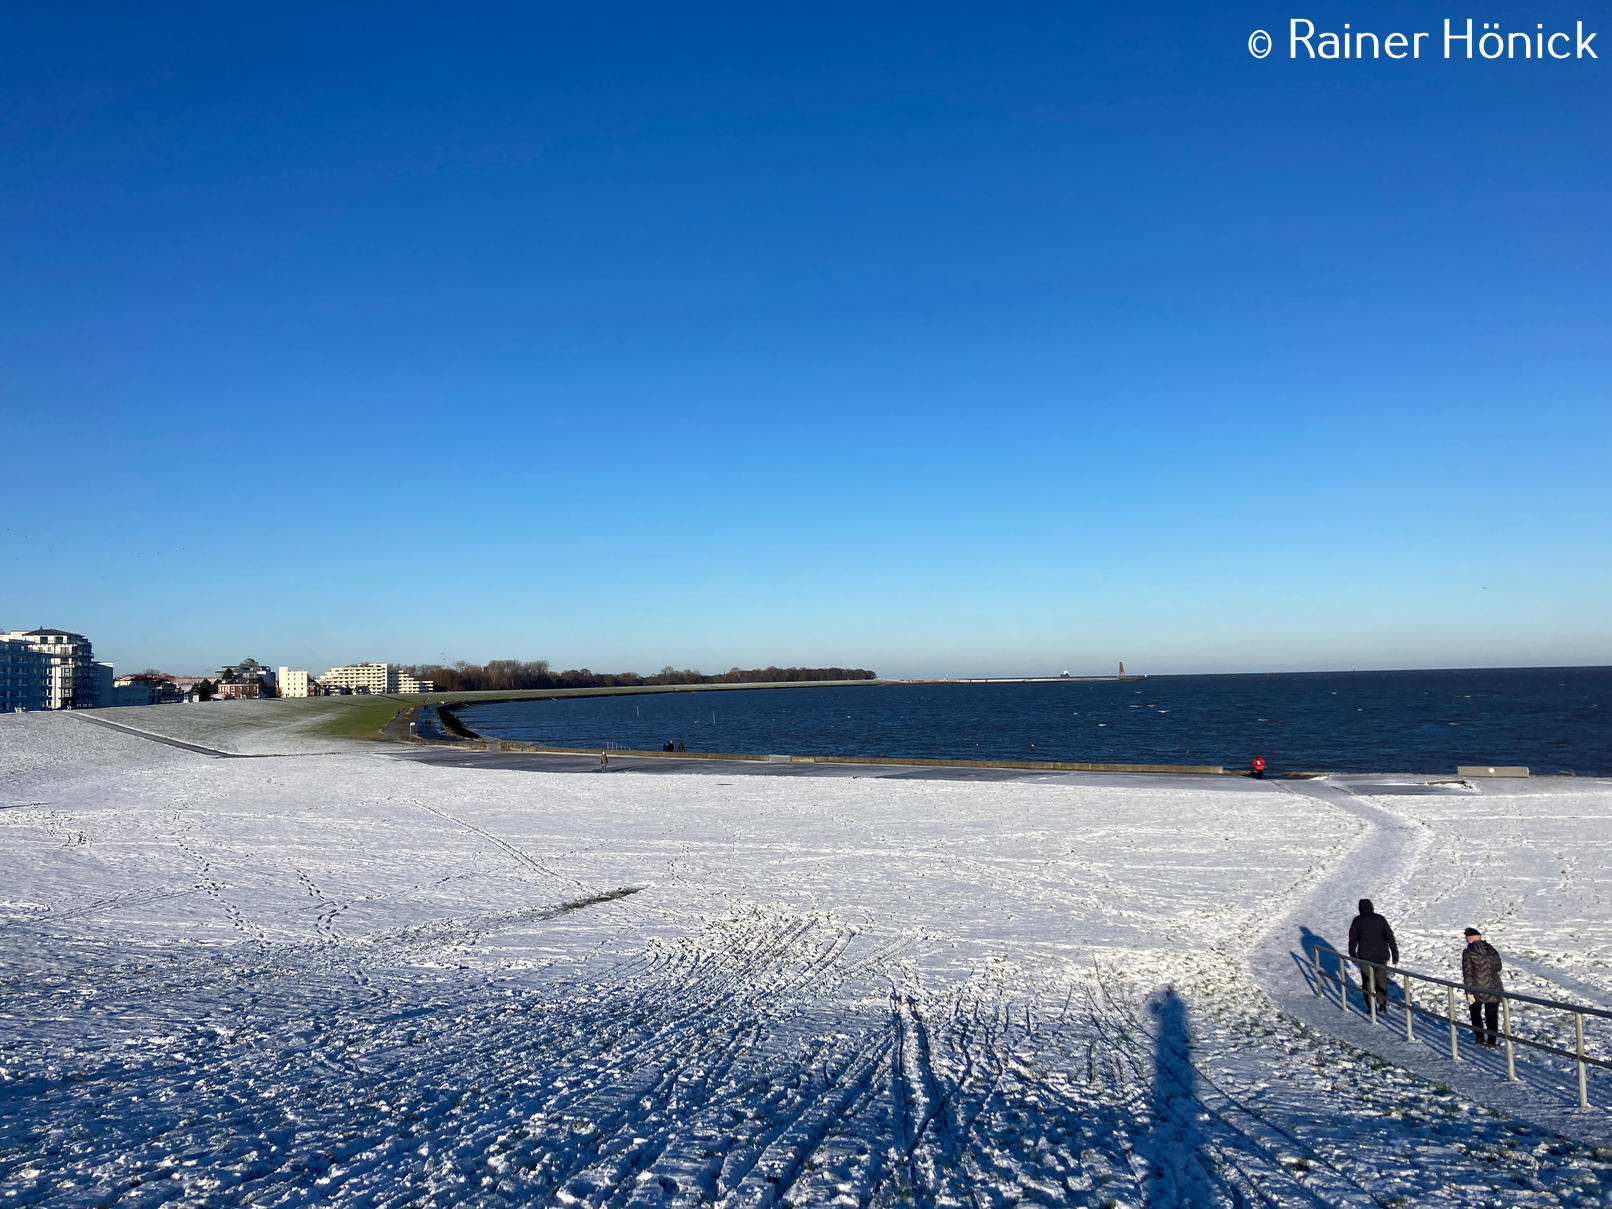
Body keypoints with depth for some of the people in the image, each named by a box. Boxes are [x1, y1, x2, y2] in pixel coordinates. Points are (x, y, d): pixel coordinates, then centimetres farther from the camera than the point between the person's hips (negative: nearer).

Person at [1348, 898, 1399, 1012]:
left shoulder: (1357, 921, -4)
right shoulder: (1380, 919, -1)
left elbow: (1352, 940, -1)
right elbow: (1390, 937, -4)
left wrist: (1353, 955, 12)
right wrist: (1395, 954, 1)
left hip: (1365, 956, -2)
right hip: (1381, 955, 2)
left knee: (1368, 982, 8)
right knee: (1382, 980, 18)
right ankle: (1383, 1004, 18)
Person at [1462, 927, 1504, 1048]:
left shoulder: (1468, 952, -12)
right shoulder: (1491, 949, 0)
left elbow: (1467, 973, -16)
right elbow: (1498, 967, 13)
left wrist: (1469, 992, -14)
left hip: (1477, 989, -3)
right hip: (1494, 988, 3)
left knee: (1475, 1013, 20)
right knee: (1492, 1016, 12)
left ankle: (1479, 1038, 22)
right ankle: (1491, 1042, 13)